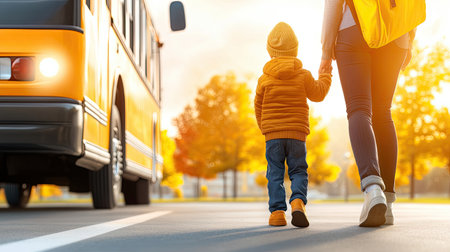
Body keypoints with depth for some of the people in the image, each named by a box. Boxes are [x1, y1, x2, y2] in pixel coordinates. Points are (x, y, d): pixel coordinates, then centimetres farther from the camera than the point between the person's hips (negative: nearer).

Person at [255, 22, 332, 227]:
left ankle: (277, 211, -3)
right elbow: (317, 94, 12)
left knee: (275, 173, 6)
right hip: (297, 133, 0)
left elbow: (258, 106, 10)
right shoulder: (303, 75, -1)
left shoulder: (264, 79, 1)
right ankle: (298, 201, -18)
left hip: (272, 134, 0)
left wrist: (264, 127, 26)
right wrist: (325, 77, 29)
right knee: (298, 171, 7)